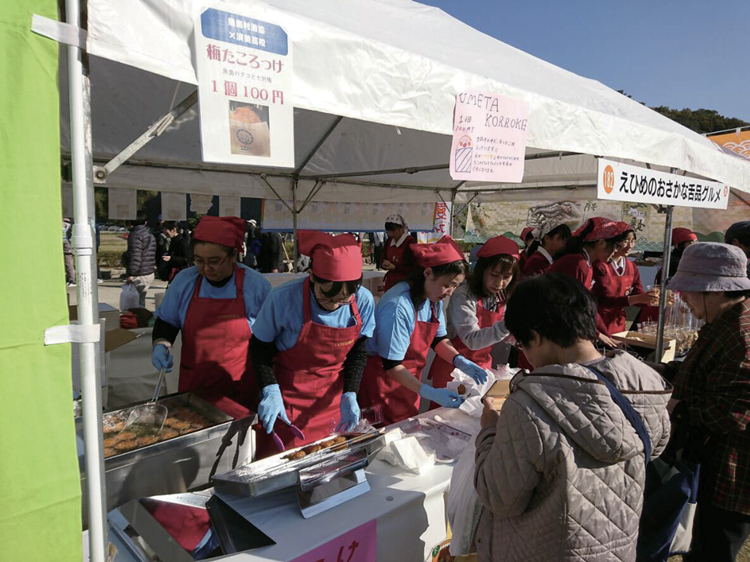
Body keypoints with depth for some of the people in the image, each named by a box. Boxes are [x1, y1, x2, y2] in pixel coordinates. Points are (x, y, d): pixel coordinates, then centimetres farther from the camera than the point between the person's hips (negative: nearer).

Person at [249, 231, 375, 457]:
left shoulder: (363, 301, -16)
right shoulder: (283, 299, -24)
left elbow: (358, 352, -1)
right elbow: (260, 348, -9)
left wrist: (350, 395, -10)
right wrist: (270, 392, -21)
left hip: (333, 400, 3)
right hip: (288, 397, -2)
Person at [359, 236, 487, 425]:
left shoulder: (434, 298, -5)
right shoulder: (399, 307, -29)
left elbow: (439, 338, 7)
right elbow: (391, 366, -25)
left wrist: (460, 361, -10)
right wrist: (429, 393, -31)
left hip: (408, 381, 7)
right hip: (384, 381, -7)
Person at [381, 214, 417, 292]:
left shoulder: (410, 242, -12)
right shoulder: (388, 241, 9)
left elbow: (414, 268, -13)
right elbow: (383, 260, 16)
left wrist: (394, 267, -18)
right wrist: (385, 264, -9)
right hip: (390, 282, 6)